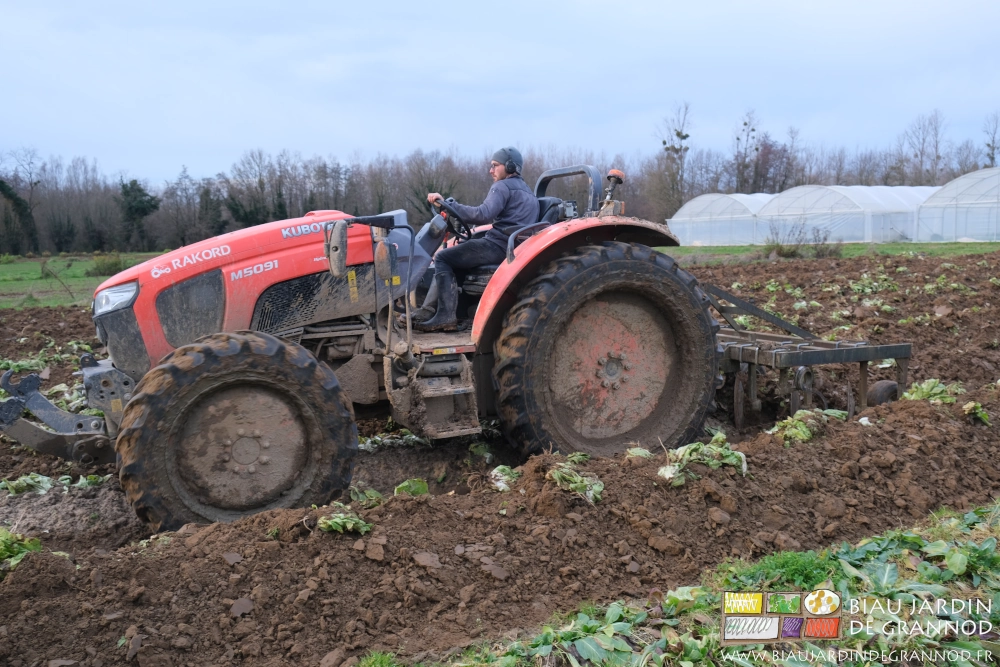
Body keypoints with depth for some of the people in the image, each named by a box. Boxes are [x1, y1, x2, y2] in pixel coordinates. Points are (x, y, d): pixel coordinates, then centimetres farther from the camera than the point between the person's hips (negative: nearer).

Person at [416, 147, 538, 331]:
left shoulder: (502, 186, -5)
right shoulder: (526, 191, 25)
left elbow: (483, 214, -22)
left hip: (499, 246, -10)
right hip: (515, 248, 10)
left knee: (443, 258, -7)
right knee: (458, 251, 25)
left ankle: (446, 315, -19)